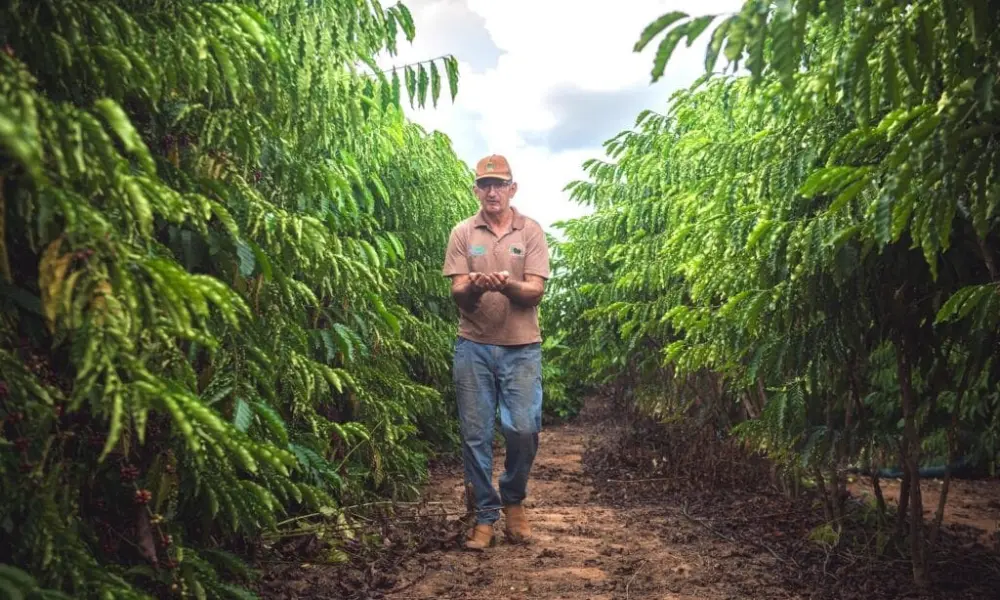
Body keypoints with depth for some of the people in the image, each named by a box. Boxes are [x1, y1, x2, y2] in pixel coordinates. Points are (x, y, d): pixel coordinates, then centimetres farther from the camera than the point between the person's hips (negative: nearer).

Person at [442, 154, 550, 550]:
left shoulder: (531, 231, 3)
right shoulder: (462, 233, 5)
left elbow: (535, 291, -5)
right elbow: (457, 293, -1)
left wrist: (507, 284, -26)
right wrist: (474, 286, -25)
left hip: (521, 347, 0)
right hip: (474, 346, 1)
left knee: (524, 428, -4)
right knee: (475, 434, 3)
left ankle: (513, 501, 23)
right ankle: (485, 515, 17)